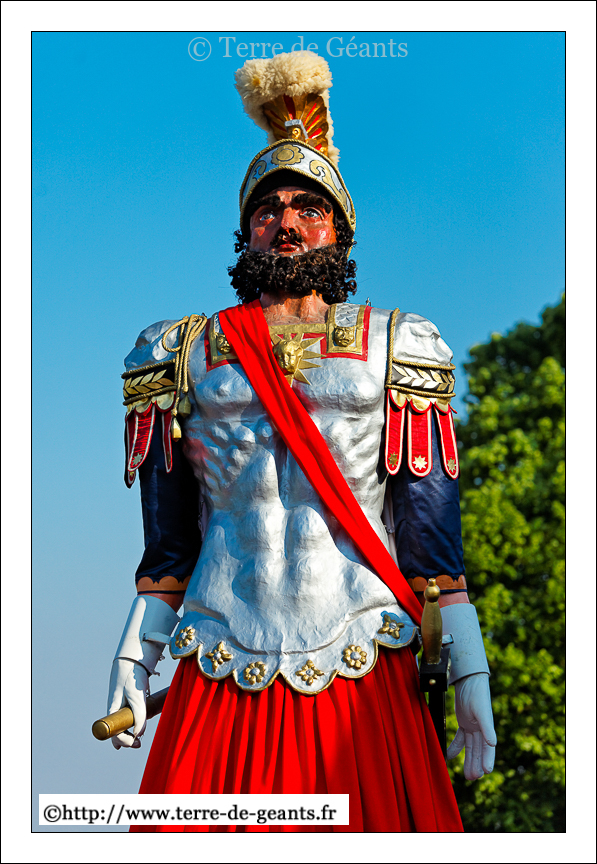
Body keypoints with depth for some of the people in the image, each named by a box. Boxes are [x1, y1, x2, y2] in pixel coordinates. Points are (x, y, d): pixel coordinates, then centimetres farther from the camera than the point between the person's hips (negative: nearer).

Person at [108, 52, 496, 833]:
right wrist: (132, 655, 9)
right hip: (222, 687, 1)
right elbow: (169, 537, 15)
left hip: (361, 681, -1)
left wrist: (470, 675, 0)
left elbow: (431, 530, 5)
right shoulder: (185, 355, 13)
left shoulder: (393, 350, 9)